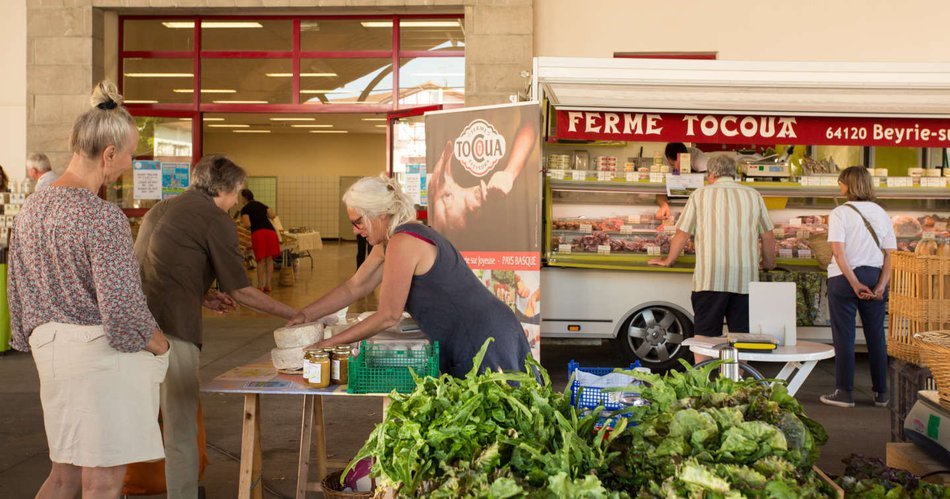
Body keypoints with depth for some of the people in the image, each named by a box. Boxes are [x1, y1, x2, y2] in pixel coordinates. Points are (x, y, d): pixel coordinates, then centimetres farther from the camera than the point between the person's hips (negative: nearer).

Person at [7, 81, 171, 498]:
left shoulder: (31, 209, 7)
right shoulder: (103, 218, -19)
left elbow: (18, 293, 14)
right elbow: (124, 311, -21)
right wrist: (162, 347, -3)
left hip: (52, 351, 8)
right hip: (102, 354, -8)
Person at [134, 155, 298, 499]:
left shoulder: (160, 209, 21)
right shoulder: (215, 219, -3)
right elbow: (241, 291, -2)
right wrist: (293, 315, 6)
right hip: (171, 327, -8)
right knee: (180, 425, 0)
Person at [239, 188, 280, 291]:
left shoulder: (245, 209, 6)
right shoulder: (261, 204, 23)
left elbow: (247, 224, -6)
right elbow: (273, 216, 14)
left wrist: (241, 223, 16)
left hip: (258, 233, -4)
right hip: (271, 231, 4)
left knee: (260, 261, 1)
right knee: (269, 259, 9)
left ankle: (260, 286, 2)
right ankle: (268, 285, 12)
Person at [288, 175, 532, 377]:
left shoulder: (403, 243, -19)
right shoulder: (389, 241, 12)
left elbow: (388, 316, -16)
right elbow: (354, 287, 19)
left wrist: (331, 343, -8)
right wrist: (307, 314, 13)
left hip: (482, 342, -10)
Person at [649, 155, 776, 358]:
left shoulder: (700, 194, 5)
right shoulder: (753, 195, 11)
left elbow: (682, 234, 6)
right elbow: (768, 236, 15)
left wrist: (668, 261, 20)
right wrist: (769, 262, 32)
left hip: (710, 277, -2)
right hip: (745, 278, 2)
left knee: (705, 334, 4)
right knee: (741, 334, 8)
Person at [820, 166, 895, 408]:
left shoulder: (840, 213, -7)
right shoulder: (881, 213, 8)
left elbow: (838, 252, -16)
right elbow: (888, 254, 2)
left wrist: (855, 284, -15)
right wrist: (881, 285, -4)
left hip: (844, 278, -4)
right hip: (875, 276, 4)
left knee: (844, 335, 2)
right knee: (876, 335, 11)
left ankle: (844, 392, 6)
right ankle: (881, 393, 17)